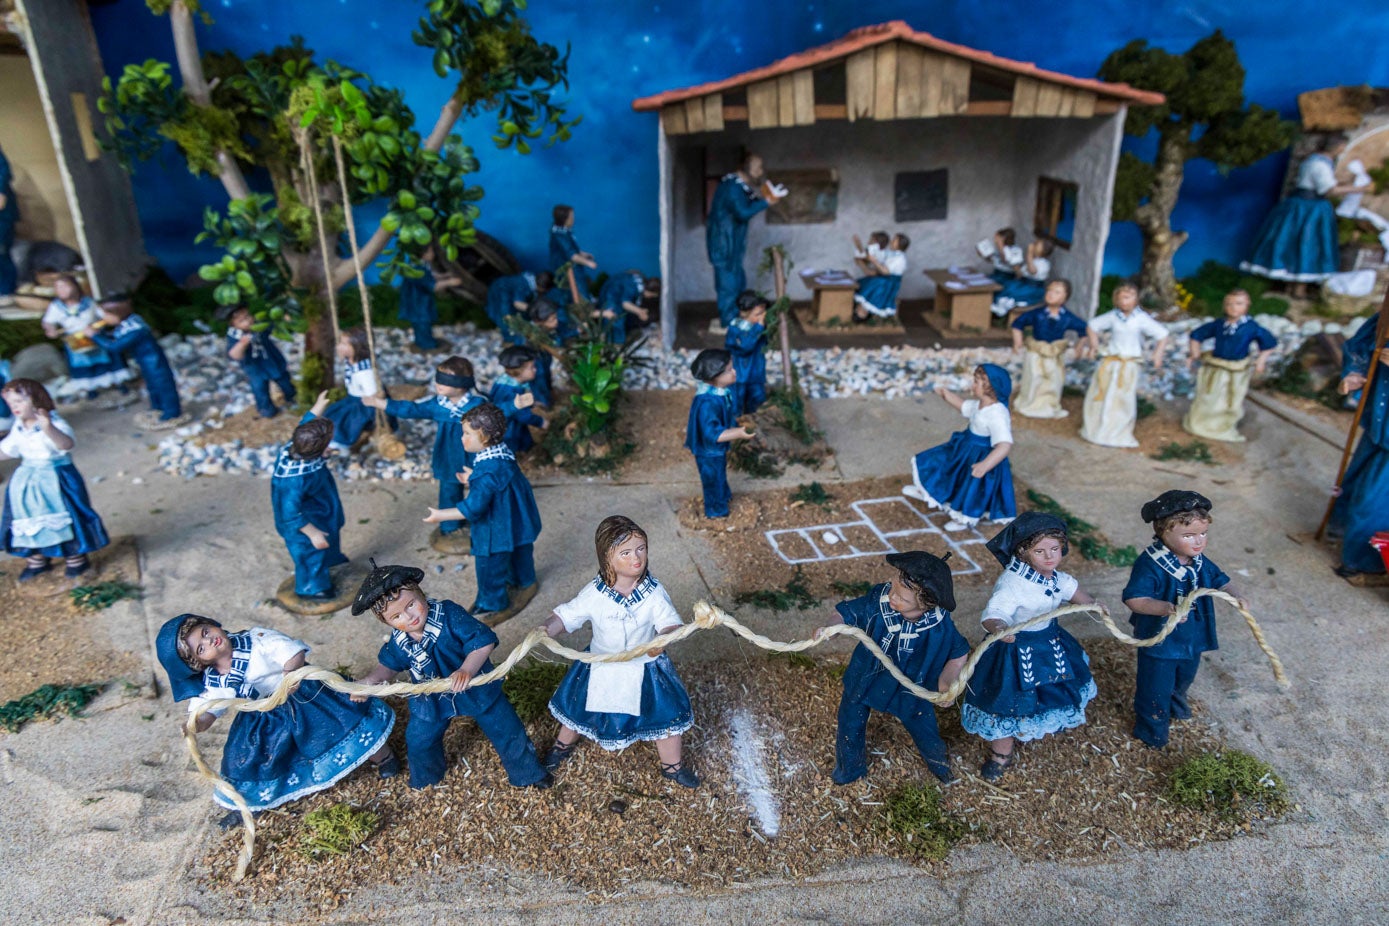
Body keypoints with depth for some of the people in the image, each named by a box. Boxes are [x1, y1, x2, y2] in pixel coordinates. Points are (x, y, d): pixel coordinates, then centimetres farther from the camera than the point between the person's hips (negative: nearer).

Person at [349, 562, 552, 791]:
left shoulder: (449, 614, -31)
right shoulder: (398, 641, -17)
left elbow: (484, 641, -35)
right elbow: (388, 666, 3)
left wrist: (466, 671, -48)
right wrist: (369, 681, -17)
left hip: (476, 688, -3)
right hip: (431, 701, 4)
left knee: (505, 729, 8)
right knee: (418, 742, 18)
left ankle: (527, 773, 33)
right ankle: (424, 780, 51)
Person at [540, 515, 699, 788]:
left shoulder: (654, 592, -21)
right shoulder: (594, 593, -20)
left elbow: (670, 623, -22)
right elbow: (566, 615, -14)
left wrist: (664, 638, -44)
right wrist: (546, 629, -34)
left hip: (645, 669, -1)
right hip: (600, 670, 1)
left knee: (665, 714, 8)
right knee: (578, 709, 21)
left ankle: (673, 765, 38)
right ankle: (563, 745, 56)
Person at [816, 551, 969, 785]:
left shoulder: (940, 626, -29)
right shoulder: (877, 600, -32)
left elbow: (959, 653, -11)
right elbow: (847, 614, -19)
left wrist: (946, 683, -24)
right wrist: (830, 627, -39)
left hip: (910, 686, 0)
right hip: (865, 678, 1)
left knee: (926, 733, 19)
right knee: (850, 727, 18)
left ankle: (939, 763, 57)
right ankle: (850, 770, 51)